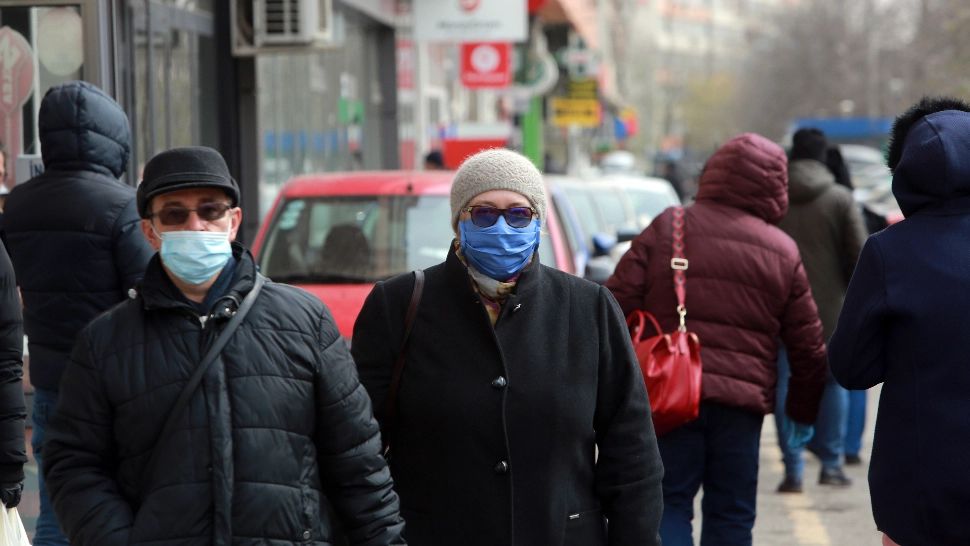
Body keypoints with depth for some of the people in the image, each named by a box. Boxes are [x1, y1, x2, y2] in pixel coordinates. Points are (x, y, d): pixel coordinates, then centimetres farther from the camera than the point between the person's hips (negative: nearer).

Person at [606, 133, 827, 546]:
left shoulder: (667, 229, 2)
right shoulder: (783, 253, 8)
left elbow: (617, 306, -3)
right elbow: (808, 347, 11)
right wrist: (802, 411, 25)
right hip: (742, 399, 1)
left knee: (667, 503, 4)